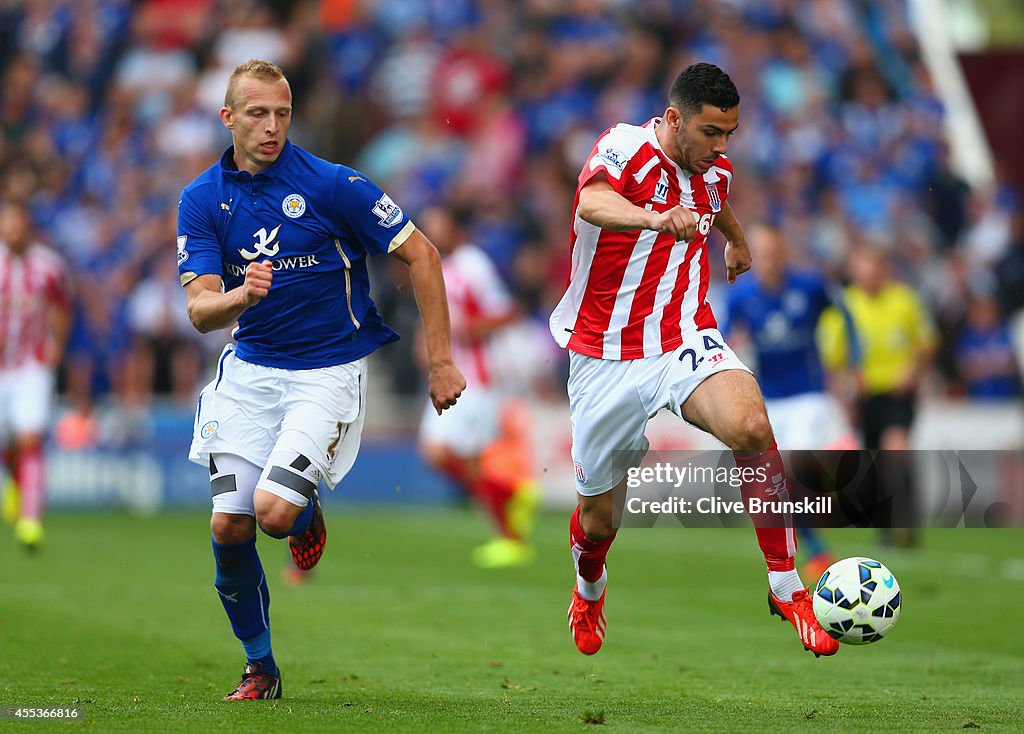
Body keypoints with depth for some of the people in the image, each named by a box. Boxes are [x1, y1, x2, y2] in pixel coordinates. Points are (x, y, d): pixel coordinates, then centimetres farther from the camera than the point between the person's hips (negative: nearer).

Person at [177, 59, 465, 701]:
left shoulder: (332, 184, -12)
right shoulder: (203, 199, -1)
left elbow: (420, 254, -6)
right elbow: (199, 309, -8)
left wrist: (441, 360, -6)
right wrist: (239, 296, -32)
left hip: (329, 370, -4)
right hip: (250, 368, 4)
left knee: (274, 510, -22)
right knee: (228, 525, -5)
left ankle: (307, 516, 17)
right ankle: (259, 667, 15)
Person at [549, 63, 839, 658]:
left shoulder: (714, 170, 5)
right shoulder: (625, 149, -14)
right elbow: (592, 203, -38)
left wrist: (738, 242, 53)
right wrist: (657, 218, -58)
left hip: (686, 341, 3)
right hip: (606, 358, -3)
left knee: (753, 428, -30)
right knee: (599, 516, 8)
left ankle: (786, 586, -20)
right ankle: (590, 588, 46)